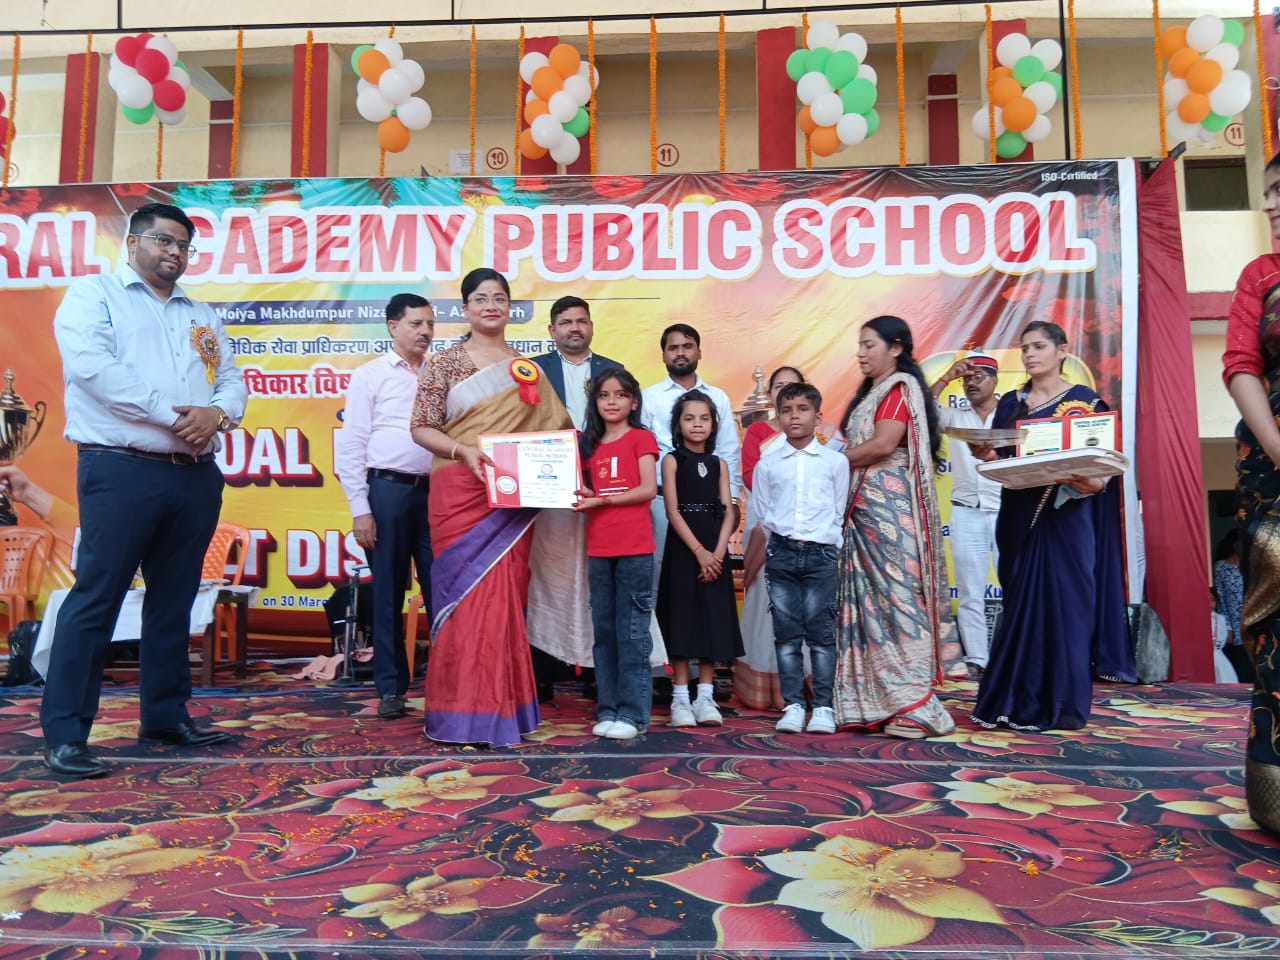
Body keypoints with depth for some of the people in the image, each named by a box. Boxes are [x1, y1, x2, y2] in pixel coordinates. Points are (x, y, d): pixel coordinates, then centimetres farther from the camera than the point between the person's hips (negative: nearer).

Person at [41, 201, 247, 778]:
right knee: (95, 600, -5)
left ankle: (165, 717, 19)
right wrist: (173, 414, -16)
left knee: (173, 601, 10)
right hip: (121, 471, -6)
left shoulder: (201, 316, 22)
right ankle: (64, 734, 3)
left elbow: (232, 381, 15)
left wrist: (217, 414, -9)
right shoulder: (94, 293, 5)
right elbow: (89, 365, -13)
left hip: (195, 477, 6)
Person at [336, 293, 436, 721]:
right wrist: (360, 509, -7)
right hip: (388, 490, -2)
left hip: (437, 491, 3)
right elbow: (351, 446, -1)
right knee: (388, 593, 6)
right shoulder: (369, 376, 3)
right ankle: (391, 688, 17)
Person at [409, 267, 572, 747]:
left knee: (506, 595, 5)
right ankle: (463, 711, 7)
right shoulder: (443, 363, 3)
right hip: (460, 493, -3)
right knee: (469, 592, -4)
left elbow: (553, 428, 14)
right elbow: (421, 428, -2)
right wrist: (464, 451, -18)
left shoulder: (527, 369, 12)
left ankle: (504, 705, 17)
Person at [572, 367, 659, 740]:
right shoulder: (590, 444, 17)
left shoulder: (641, 438, 3)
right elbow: (587, 493, 18)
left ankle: (632, 713, 2)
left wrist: (601, 500, -12)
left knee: (632, 631, -3)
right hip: (598, 549, 5)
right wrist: (584, 498, -5)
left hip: (634, 548, -5)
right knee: (603, 631, 7)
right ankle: (607, 710, 14)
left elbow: (648, 489, -7)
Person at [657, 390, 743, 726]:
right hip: (682, 548, -3)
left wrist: (717, 552, -11)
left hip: (714, 551, 4)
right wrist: (699, 551, -15)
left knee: (712, 619, 4)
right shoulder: (672, 460, 1)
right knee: (682, 618, -2)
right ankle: (680, 698, 6)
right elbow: (672, 510, -7)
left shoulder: (718, 464, 12)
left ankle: (705, 696, 12)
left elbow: (728, 512, 4)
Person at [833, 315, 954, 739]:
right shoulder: (871, 392, 22)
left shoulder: (900, 387, -5)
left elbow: (882, 445, -16)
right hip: (865, 508, 9)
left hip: (890, 508, -9)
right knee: (869, 598, 6)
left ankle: (915, 703, -5)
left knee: (894, 595, -9)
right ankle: (876, 699, 10)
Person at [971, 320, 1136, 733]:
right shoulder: (1010, 403, 13)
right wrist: (985, 455, -11)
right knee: (1021, 602, 5)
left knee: (1064, 600, -4)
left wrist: (1092, 481, -23)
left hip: (1067, 516, -4)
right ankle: (1020, 701, 13)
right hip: (1020, 515, 4)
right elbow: (997, 458, 11)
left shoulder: (1084, 400, 1)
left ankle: (1063, 704, 5)